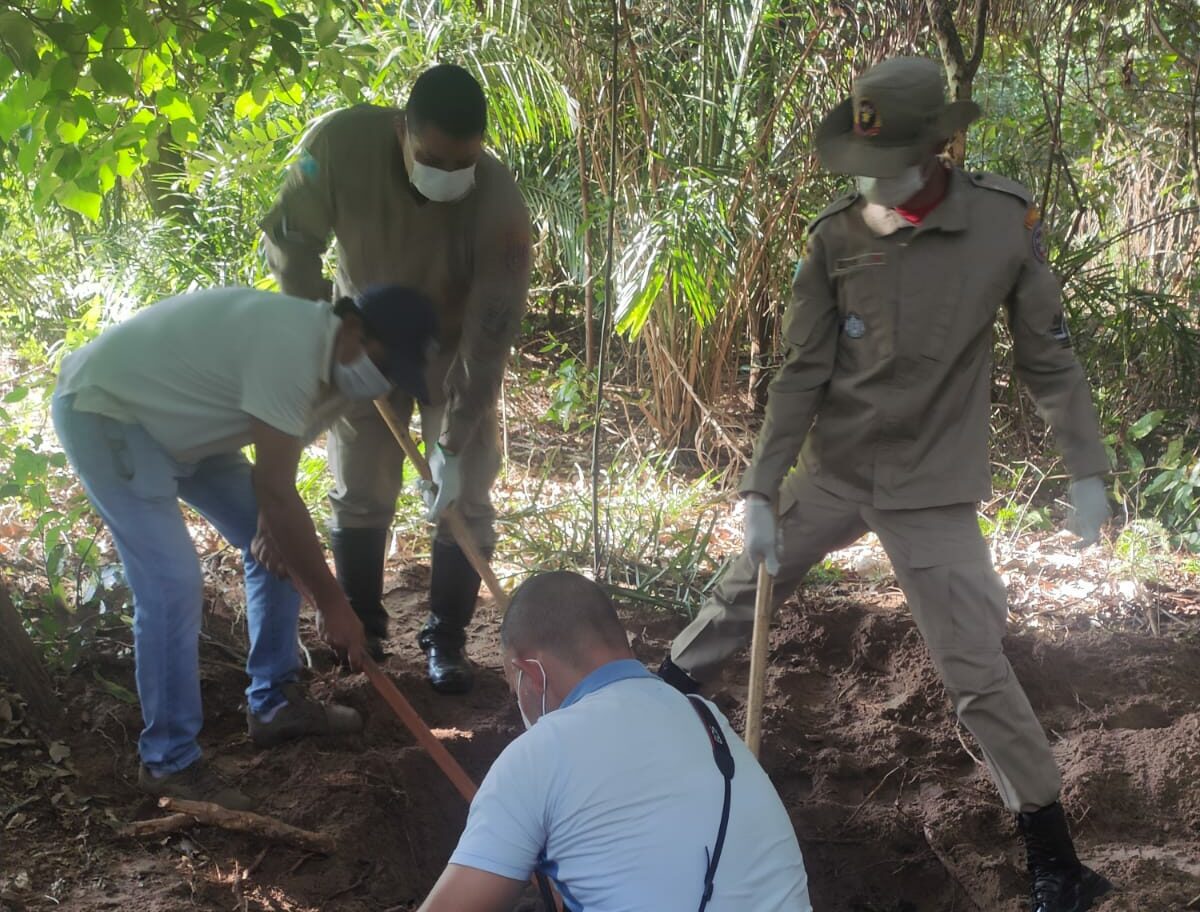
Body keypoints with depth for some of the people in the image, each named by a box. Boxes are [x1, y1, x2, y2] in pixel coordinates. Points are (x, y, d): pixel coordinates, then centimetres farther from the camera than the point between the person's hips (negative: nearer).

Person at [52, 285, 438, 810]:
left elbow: (275, 474, 7)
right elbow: (276, 489, -31)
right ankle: (168, 763, -4)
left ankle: (273, 703, 20)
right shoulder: (291, 345, -33)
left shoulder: (324, 356, -2)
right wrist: (332, 603, -25)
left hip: (176, 421, 10)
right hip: (103, 411, -10)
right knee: (173, 585, -17)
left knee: (275, 546, 8)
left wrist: (272, 520, -14)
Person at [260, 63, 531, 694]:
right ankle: (362, 628, 25)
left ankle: (446, 640, 14)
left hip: (453, 349, -1)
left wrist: (456, 448, -29)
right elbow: (288, 240, -13)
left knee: (464, 497, -3)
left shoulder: (499, 204, -35)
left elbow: (488, 336, -30)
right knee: (359, 492, 7)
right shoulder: (342, 144, -31)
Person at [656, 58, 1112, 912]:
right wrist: (760, 491, -8)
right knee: (740, 595, 15)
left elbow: (1048, 354, -2)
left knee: (977, 672, -2)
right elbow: (802, 375, -5)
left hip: (934, 491, -2)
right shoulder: (836, 237, -7)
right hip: (833, 477, 3)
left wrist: (1086, 467, -2)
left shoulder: (1006, 221, -11)